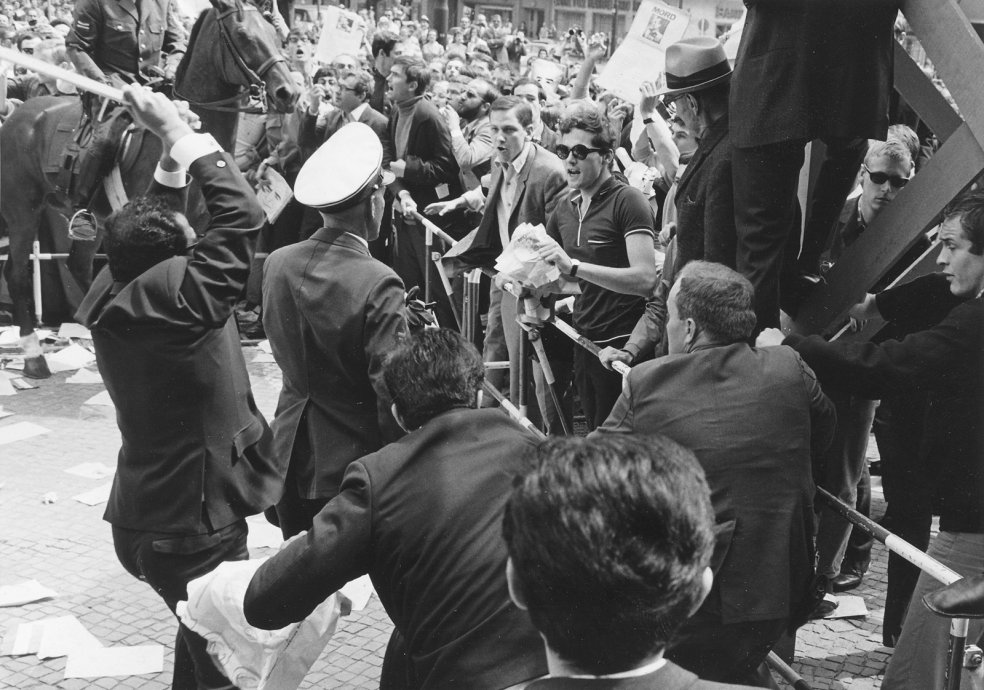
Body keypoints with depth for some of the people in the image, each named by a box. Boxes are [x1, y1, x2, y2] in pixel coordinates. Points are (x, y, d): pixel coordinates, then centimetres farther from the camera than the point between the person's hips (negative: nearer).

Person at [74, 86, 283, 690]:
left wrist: (172, 144, 6)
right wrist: (181, 134, -14)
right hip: (193, 526, -9)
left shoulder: (119, 292, -2)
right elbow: (241, 217, -24)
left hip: (149, 514, 9)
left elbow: (160, 227, 14)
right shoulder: (172, 300, -26)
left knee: (201, 639, 28)